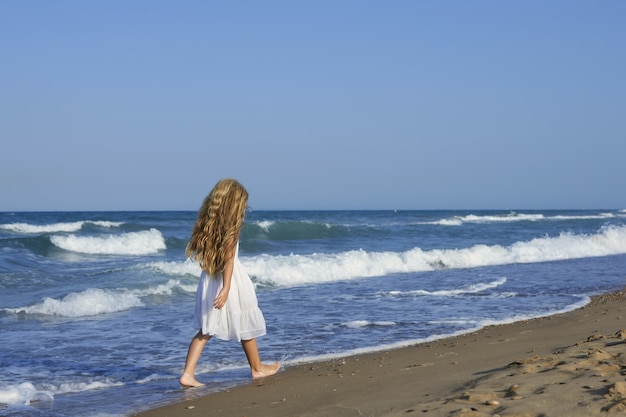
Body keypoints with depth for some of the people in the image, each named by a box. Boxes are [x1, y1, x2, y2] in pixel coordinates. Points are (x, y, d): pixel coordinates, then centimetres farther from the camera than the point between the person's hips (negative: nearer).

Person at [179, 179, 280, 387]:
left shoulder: (208, 222, 3)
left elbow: (204, 253, 7)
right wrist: (226, 289, -26)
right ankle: (257, 368, 30)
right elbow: (228, 257, -21)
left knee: (205, 330, 9)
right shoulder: (232, 226, -15)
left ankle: (188, 374, -4)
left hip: (209, 281, 6)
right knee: (246, 326, 13)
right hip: (230, 280, -6)